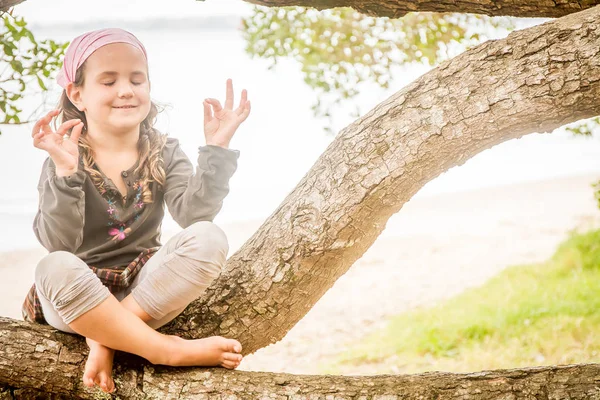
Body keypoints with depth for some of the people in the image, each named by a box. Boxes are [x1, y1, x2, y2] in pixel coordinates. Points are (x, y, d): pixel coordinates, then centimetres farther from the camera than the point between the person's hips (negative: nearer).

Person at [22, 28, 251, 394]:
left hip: (145, 289, 3)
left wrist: (216, 150, -23)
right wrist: (65, 172, -33)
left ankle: (106, 338, -21)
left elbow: (194, 215, -14)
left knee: (209, 239, -23)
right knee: (55, 268, -37)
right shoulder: (66, 161, -6)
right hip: (78, 298, -3)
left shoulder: (164, 153, 4)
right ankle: (170, 350, -28)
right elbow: (58, 244, -20)